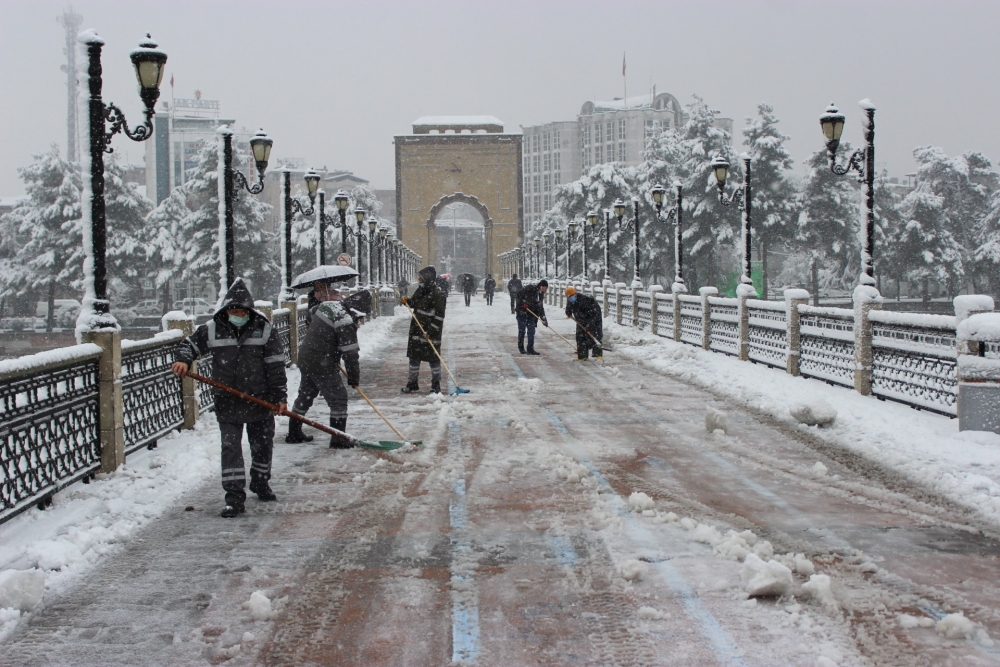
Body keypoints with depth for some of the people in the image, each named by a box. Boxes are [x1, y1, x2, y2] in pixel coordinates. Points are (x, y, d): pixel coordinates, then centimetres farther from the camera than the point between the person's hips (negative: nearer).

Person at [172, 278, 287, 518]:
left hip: (260, 399, 0)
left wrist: (280, 396, -6)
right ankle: (234, 497, -2)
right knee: (230, 448, -4)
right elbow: (190, 344, 10)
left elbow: (275, 365, -4)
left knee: (262, 446, 13)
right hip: (227, 402, 0)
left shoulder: (264, 329, -5)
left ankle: (261, 484, 34)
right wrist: (182, 360, -12)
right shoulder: (212, 329, -3)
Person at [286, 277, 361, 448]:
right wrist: (354, 376, -9)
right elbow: (350, 352, -20)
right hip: (322, 365, -9)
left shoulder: (323, 306, 3)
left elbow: (309, 319, 24)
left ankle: (294, 433, 33)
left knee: (305, 395, 21)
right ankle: (338, 440, -1)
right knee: (338, 397, -2)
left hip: (305, 358, 9)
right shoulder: (345, 320, -21)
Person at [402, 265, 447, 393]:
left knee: (433, 358, 2)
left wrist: (431, 331, -24)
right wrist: (407, 301, 0)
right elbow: (414, 302, 24)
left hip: (431, 331, -8)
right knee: (414, 356, 13)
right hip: (416, 330, 8)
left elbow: (439, 315, -20)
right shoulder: (420, 290, 9)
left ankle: (436, 385, 12)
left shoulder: (437, 294, -16)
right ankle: (413, 383, 24)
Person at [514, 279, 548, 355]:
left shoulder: (541, 295, 11)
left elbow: (541, 307, 15)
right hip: (522, 312, -7)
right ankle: (521, 348, 14)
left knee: (531, 332, 3)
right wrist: (523, 302, -21)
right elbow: (519, 293, -18)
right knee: (522, 330, 1)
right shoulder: (530, 288, -12)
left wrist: (543, 319, 9)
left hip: (532, 314, 7)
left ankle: (530, 349, 8)